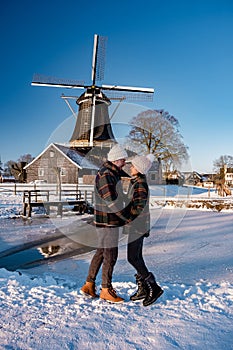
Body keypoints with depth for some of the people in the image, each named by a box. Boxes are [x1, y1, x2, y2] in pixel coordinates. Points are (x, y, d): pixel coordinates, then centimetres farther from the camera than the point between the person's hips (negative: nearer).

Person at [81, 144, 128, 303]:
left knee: (101, 252, 16)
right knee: (110, 254, 1)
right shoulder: (105, 175, -19)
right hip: (107, 220, -10)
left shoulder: (112, 173, 12)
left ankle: (89, 285, 26)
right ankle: (106, 290, 16)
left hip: (110, 220, 10)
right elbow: (112, 201, -23)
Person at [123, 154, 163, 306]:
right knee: (137, 257, 14)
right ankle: (143, 289, 24)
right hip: (138, 226, 10)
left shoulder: (140, 184, -18)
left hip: (137, 226, -10)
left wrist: (124, 218, -14)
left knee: (133, 258, -5)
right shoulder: (136, 182, 12)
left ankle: (154, 288, 5)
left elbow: (138, 207, -23)